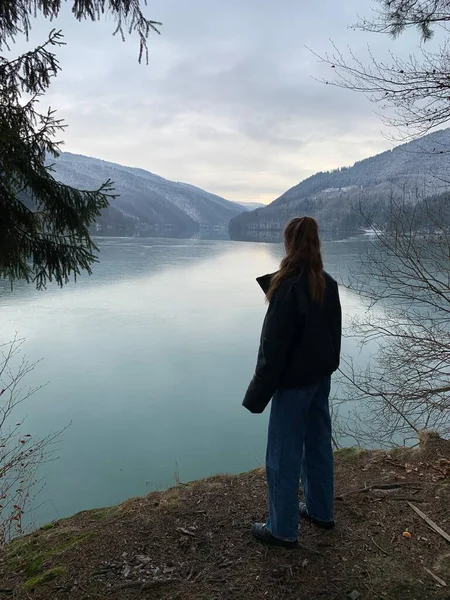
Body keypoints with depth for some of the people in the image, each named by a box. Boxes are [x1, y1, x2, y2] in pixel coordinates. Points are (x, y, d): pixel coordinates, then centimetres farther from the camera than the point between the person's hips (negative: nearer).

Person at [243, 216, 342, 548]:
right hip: (322, 377, 8)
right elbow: (334, 331, 10)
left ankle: (282, 529, 20)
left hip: (293, 382, -8)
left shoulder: (287, 286, -21)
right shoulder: (328, 284, 2)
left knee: (284, 455, 6)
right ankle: (320, 510, 38)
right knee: (319, 445, 20)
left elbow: (274, 344, -20)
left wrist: (259, 392, -14)